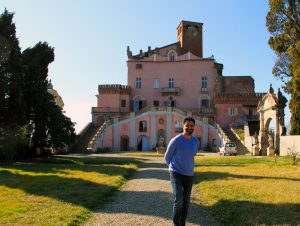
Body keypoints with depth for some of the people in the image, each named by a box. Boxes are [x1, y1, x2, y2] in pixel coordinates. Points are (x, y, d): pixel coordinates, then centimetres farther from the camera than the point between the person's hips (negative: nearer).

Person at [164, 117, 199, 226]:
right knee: (178, 200, -16)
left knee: (186, 202, 12)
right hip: (176, 174, -5)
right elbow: (167, 157, 1)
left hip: (189, 175, 5)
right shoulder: (175, 141, -13)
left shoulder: (196, 141, 1)